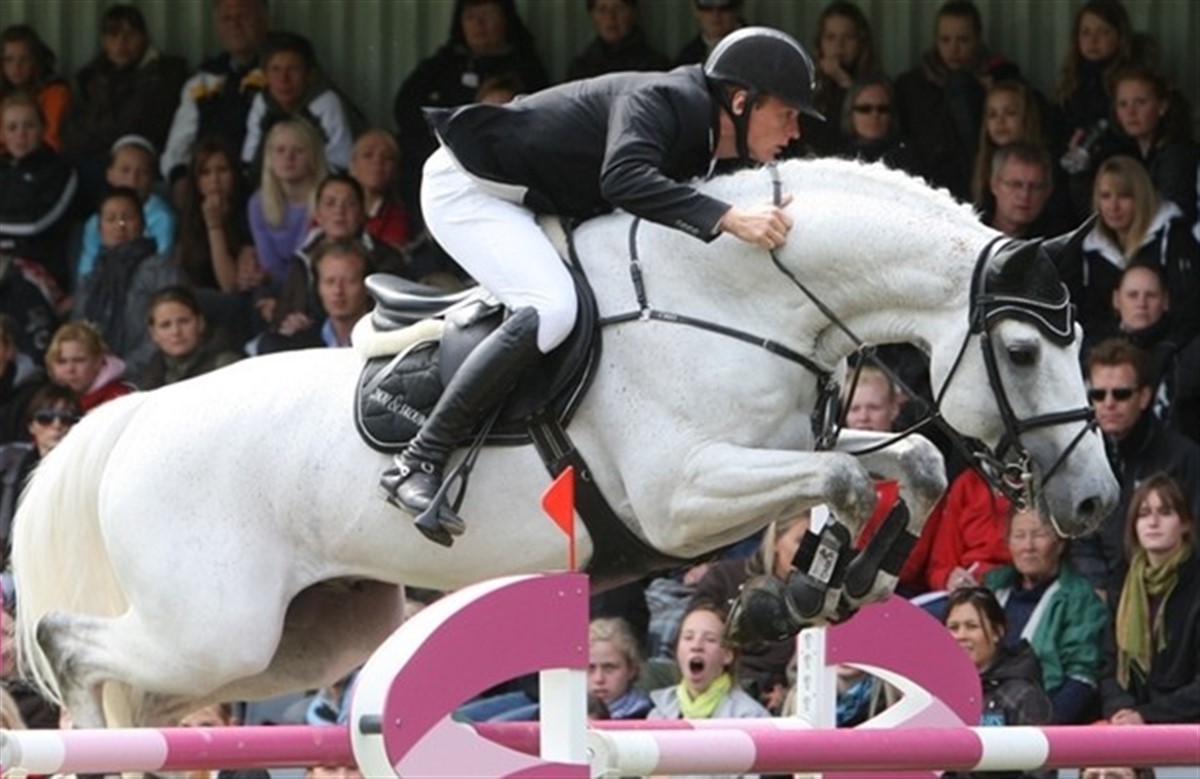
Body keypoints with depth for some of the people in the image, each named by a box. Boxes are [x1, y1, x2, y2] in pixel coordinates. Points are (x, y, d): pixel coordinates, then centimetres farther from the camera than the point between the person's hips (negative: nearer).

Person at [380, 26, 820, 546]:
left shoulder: (704, 141, 4)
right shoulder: (661, 102, -25)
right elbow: (623, 177, -43)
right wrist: (728, 219, -49)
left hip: (524, 201, 10)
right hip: (466, 187, -10)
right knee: (550, 308, -28)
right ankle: (417, 464, -27)